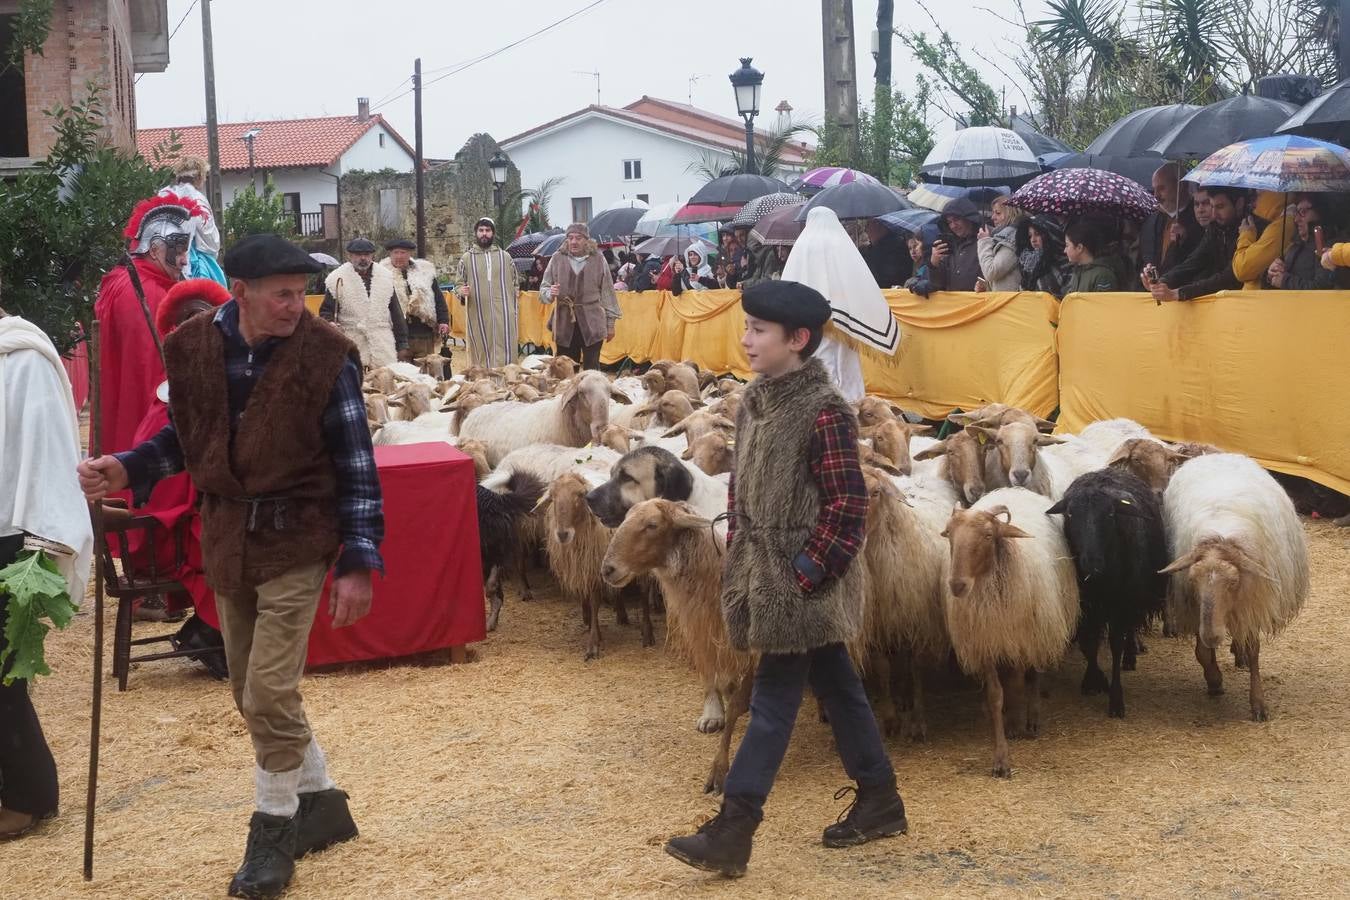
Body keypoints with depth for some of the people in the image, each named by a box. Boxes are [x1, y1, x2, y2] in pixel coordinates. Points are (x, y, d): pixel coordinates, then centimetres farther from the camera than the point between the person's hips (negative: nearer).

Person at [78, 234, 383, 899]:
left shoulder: (325, 356, -14)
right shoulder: (195, 346, -3)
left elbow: (356, 466, -10)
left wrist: (358, 563, -13)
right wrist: (125, 470, -2)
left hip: (295, 543, -5)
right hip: (227, 540, 5)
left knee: (269, 693, -8)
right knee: (254, 692, 14)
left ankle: (272, 830, 11)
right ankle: (321, 802, 32)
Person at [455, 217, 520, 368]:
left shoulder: (505, 256, 11)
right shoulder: (466, 258, 8)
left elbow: (515, 283, 16)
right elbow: (459, 283, 11)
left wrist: (516, 310, 6)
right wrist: (462, 292, -12)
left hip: (504, 316, 0)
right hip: (478, 317, 0)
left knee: (505, 355, -5)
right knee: (481, 354, 2)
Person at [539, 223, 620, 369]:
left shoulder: (598, 259, 2)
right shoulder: (558, 258, 4)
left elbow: (607, 292, 7)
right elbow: (543, 288, 10)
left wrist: (610, 323, 7)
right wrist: (550, 293, -14)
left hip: (592, 324, -1)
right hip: (564, 324, 1)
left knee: (592, 369, -1)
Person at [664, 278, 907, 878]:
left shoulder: (824, 412, -18)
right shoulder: (757, 401, 7)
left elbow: (847, 506, -19)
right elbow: (742, 485, 16)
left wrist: (805, 575, -18)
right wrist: (738, 555, 10)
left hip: (802, 584, -8)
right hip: (764, 572, 8)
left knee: (773, 700, -3)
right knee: (836, 687, 16)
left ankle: (732, 832, 0)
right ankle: (880, 801, 29)